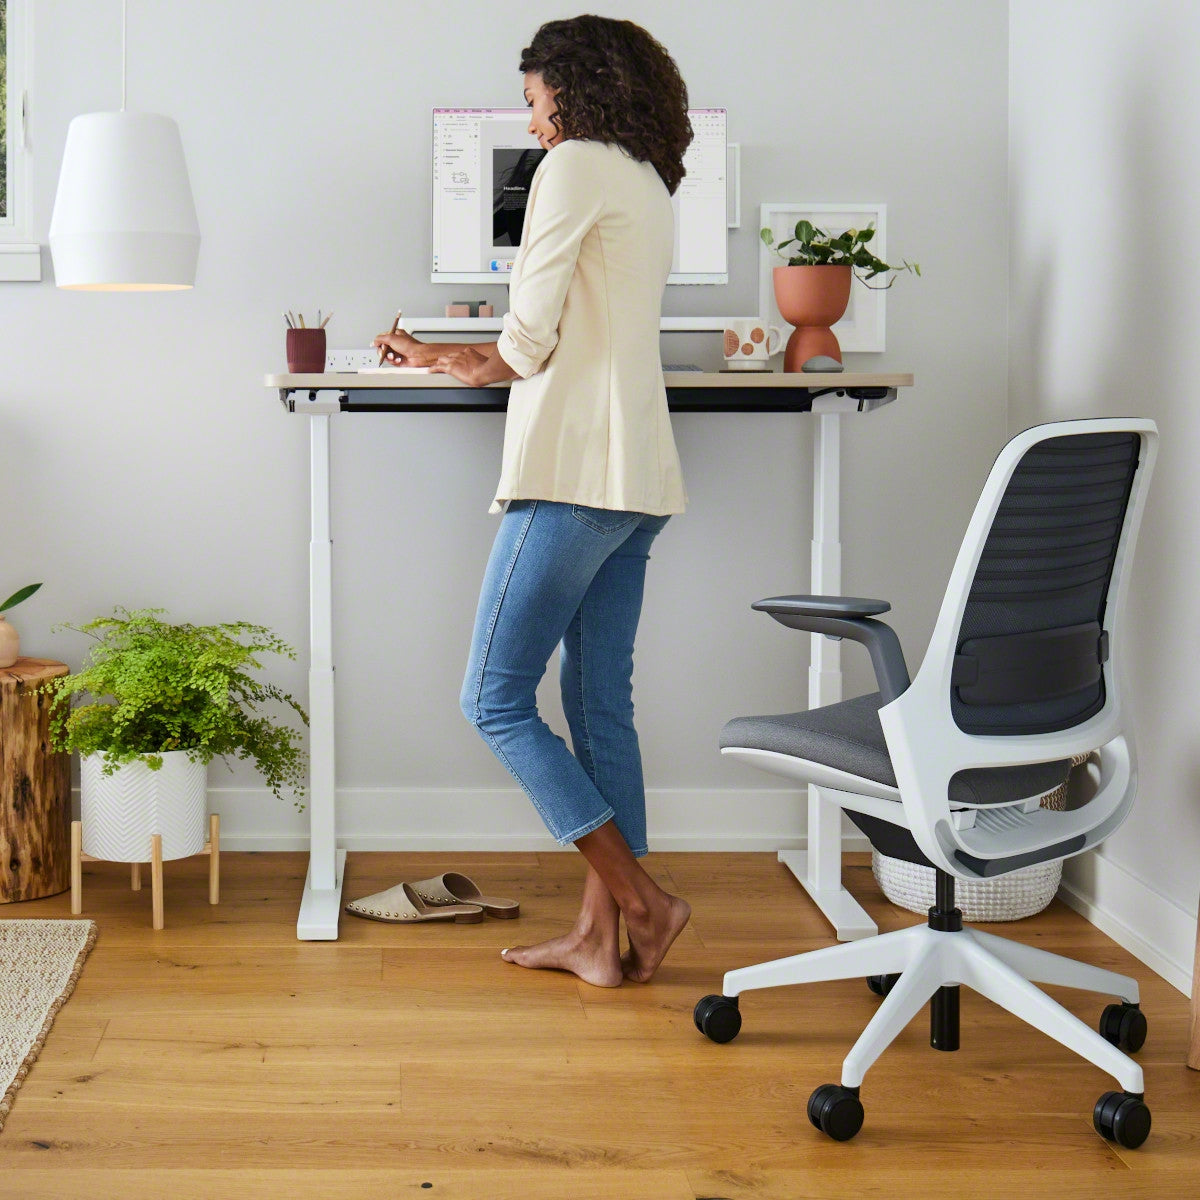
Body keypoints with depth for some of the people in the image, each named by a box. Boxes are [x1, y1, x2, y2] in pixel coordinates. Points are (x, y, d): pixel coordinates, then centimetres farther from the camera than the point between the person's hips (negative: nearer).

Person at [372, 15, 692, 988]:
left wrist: (490, 364, 12)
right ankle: (600, 935, 12)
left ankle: (641, 900, -3)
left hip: (574, 474, -9)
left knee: (497, 699, -3)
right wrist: (456, 356, 28)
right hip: (638, 479, 9)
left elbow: (530, 338, -11)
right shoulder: (651, 187, 21)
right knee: (601, 706, 9)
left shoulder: (577, 167, -6)